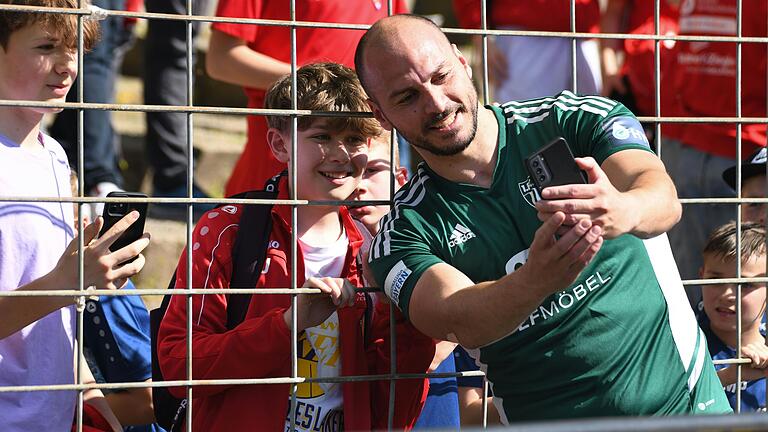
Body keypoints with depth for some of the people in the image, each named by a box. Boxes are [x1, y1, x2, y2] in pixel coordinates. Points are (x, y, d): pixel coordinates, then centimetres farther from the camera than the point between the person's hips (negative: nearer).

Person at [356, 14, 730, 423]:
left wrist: (623, 211, -40)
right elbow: (461, 325, -16)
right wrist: (537, 281, -37)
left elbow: (665, 200, -16)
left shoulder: (578, 121, 1)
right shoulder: (405, 231, 2)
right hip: (546, 421, -1)